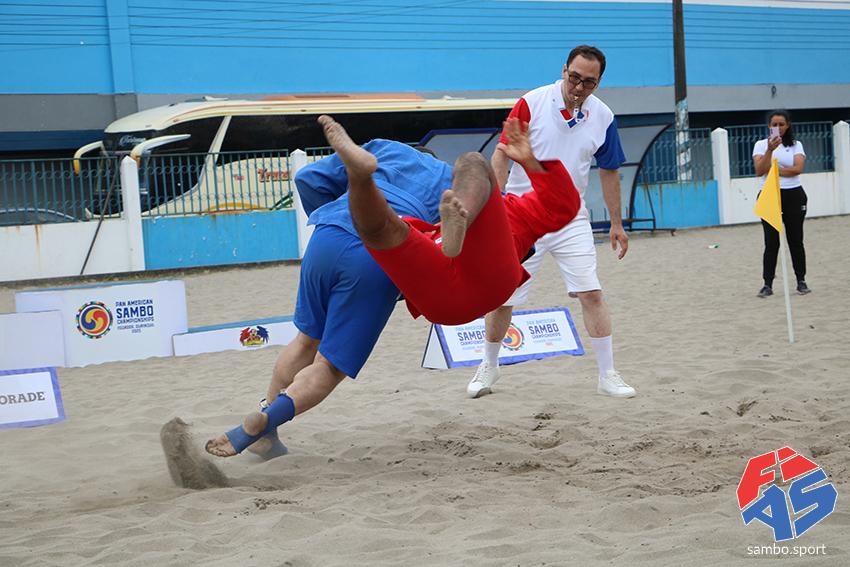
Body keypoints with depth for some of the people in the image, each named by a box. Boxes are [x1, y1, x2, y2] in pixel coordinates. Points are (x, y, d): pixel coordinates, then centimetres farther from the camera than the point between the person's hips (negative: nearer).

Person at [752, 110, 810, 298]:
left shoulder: (796, 145, 6)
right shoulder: (761, 145, 4)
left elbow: (798, 168, -11)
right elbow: (759, 170, -11)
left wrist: (772, 170, -11)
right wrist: (770, 149, -21)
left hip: (793, 196, 1)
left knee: (796, 240, 5)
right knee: (771, 242, -4)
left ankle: (801, 281, 14)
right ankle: (767, 284, -2)